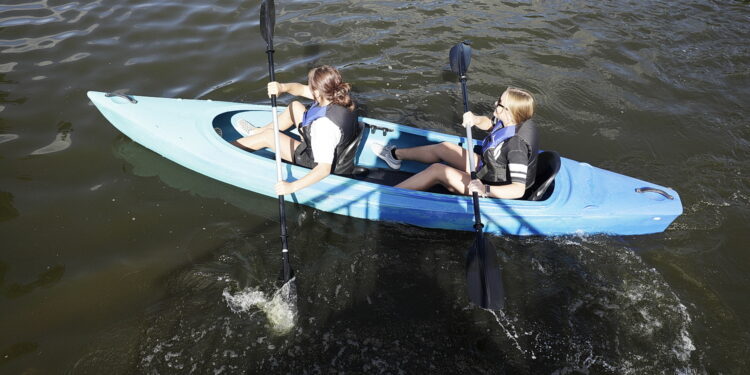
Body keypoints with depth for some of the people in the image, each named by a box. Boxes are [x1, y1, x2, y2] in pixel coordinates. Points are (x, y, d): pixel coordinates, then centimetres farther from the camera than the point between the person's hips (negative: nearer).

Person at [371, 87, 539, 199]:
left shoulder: (517, 145, -35)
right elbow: (488, 123, 12)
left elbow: (519, 190, -38)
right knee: (444, 148, 11)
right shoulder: (513, 122, -9)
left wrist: (485, 190, -48)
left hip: (495, 192, -9)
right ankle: (395, 155, 32)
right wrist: (476, 120, -11)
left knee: (437, 170, -17)